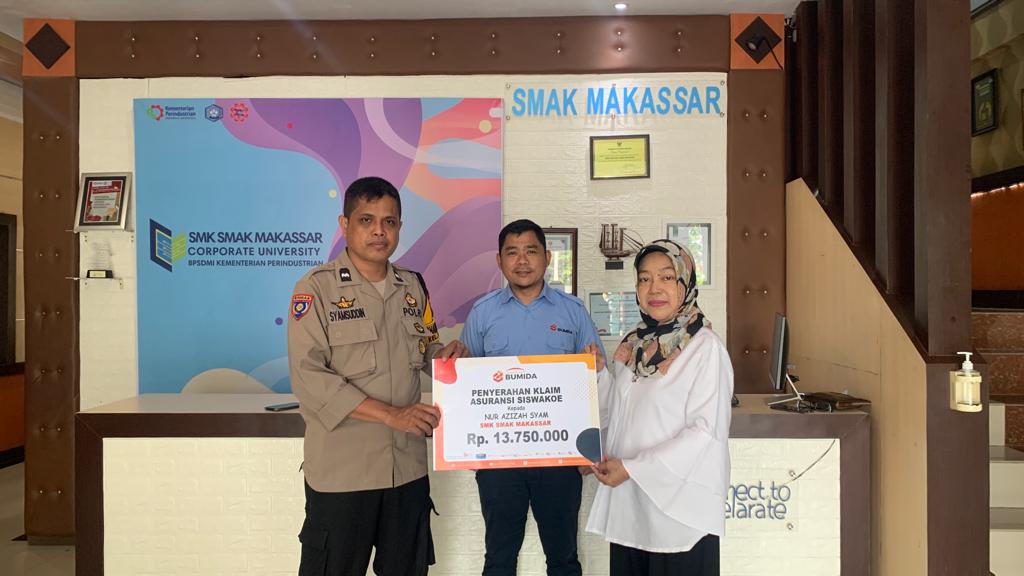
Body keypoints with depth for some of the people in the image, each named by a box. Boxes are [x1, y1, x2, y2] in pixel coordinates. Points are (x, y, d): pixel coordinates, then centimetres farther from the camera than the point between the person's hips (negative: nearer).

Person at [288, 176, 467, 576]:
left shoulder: (412, 287, 9)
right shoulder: (317, 288, -8)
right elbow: (309, 378, -16)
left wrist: (444, 354, -4)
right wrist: (391, 413, -21)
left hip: (408, 465, 5)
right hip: (342, 469, -5)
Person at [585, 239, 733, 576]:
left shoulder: (705, 348, -11)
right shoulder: (634, 345, 8)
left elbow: (706, 431, -16)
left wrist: (633, 468, -18)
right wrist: (598, 373, -1)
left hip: (679, 507, -5)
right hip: (628, 504, 6)